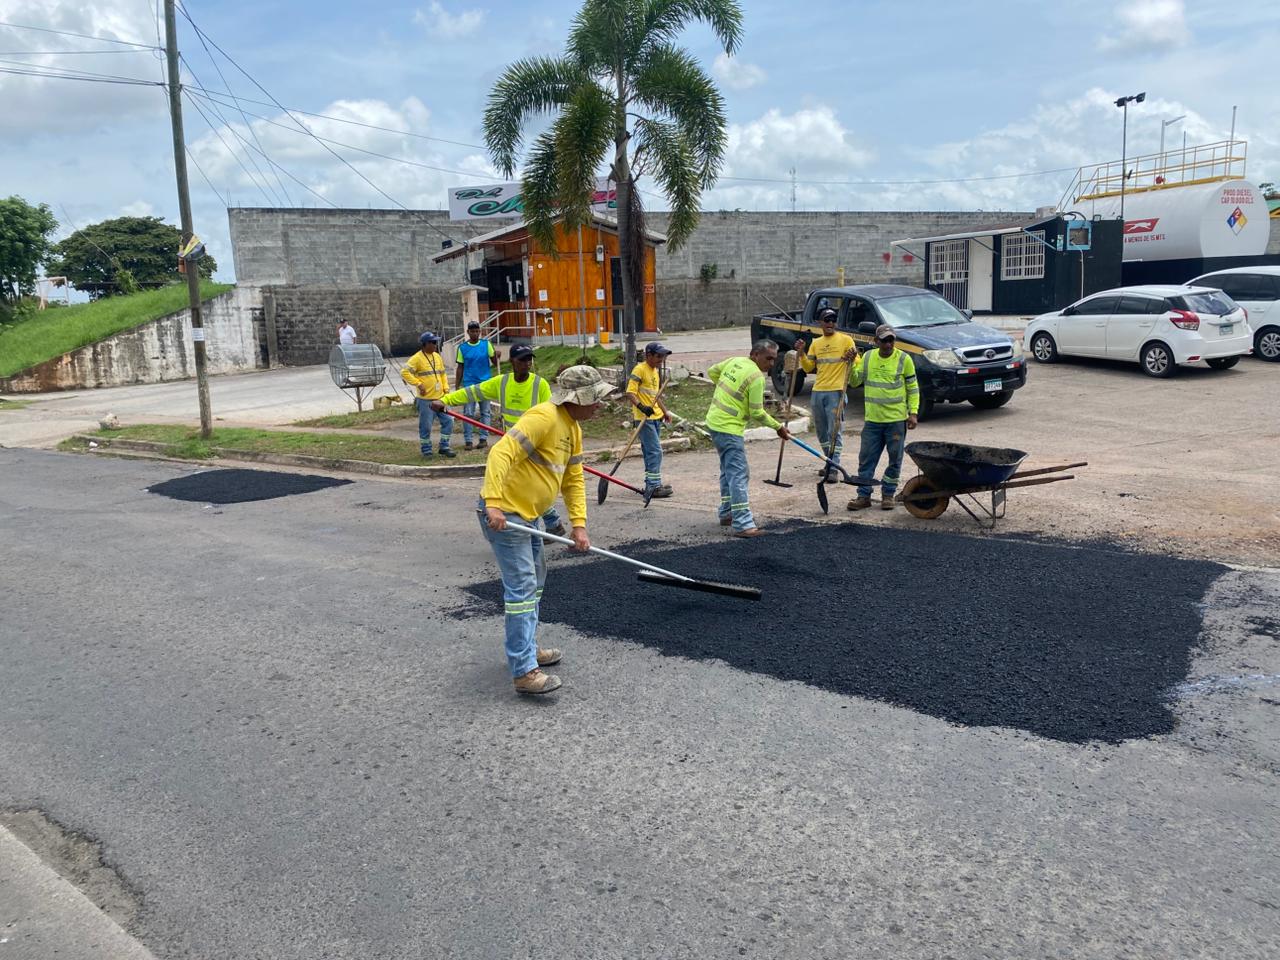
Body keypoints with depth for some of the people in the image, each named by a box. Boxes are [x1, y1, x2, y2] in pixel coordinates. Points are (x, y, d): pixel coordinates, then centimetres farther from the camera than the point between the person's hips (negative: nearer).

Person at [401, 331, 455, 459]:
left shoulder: (437, 357, 12)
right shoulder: (417, 358, -10)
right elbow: (404, 373, -15)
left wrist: (446, 388, 11)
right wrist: (418, 384, -18)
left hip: (440, 398, 6)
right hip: (425, 400, -6)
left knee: (448, 420, 3)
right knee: (425, 426, 0)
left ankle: (444, 447, 14)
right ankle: (426, 450, 14)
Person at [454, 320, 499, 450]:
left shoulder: (486, 344, 2)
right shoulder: (463, 347, 2)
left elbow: (494, 363, 2)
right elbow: (460, 368, 6)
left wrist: (496, 356, -19)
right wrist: (457, 386, 4)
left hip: (485, 383, 0)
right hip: (469, 384, 0)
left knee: (485, 412, 6)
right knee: (468, 413, -1)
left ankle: (483, 438, 13)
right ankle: (468, 440, 4)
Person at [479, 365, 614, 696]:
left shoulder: (573, 429, 11)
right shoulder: (544, 418, -21)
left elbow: (574, 480, 14)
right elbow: (501, 454, -30)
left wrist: (579, 524, 5)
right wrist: (493, 503, -37)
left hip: (528, 514, 11)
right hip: (503, 514, -11)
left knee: (535, 581, 22)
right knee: (521, 588, -11)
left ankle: (527, 648, 37)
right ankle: (524, 671, -8)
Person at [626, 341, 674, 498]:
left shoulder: (656, 371, 16)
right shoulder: (640, 369, -12)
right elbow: (630, 392, -19)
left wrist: (664, 411, 26)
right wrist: (641, 407, -33)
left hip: (656, 417, 9)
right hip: (645, 417, -9)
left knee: (651, 452, 14)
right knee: (655, 451, -12)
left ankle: (651, 484, 21)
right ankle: (654, 486, -10)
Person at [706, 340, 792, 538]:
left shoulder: (734, 361, 6)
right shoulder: (757, 377, -17)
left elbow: (711, 372, 22)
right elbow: (757, 414, -13)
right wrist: (778, 427, -1)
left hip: (714, 421, 10)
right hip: (729, 429, -10)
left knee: (729, 469, 21)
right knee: (738, 474, -11)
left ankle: (727, 513, 31)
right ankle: (743, 524, -13)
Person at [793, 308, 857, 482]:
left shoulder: (845, 340, 0)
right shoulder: (816, 344, 14)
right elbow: (809, 368, 12)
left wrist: (852, 358, -23)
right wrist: (802, 353, -3)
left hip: (836, 391, -6)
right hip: (818, 391, 6)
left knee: (834, 431, -9)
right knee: (822, 431, 12)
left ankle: (833, 469, -9)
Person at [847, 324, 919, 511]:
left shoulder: (904, 359, -4)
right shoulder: (868, 357, 5)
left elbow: (913, 388, 1)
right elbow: (855, 381, 9)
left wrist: (913, 412, -6)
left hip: (897, 419, -2)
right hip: (872, 419, 2)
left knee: (895, 460, 6)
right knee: (866, 459, 3)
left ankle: (888, 494, 19)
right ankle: (864, 495, 11)